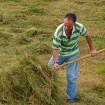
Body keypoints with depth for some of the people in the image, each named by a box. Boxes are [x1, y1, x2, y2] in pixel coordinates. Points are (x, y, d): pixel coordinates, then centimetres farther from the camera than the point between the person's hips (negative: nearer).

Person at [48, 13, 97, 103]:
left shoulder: (80, 27, -29)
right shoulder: (59, 32, -35)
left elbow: (87, 36, -7)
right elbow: (55, 48, -27)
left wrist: (92, 49, 1)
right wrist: (56, 62, -40)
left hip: (72, 54, 0)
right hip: (60, 53, 0)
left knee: (71, 76, -3)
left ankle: (71, 98, 10)